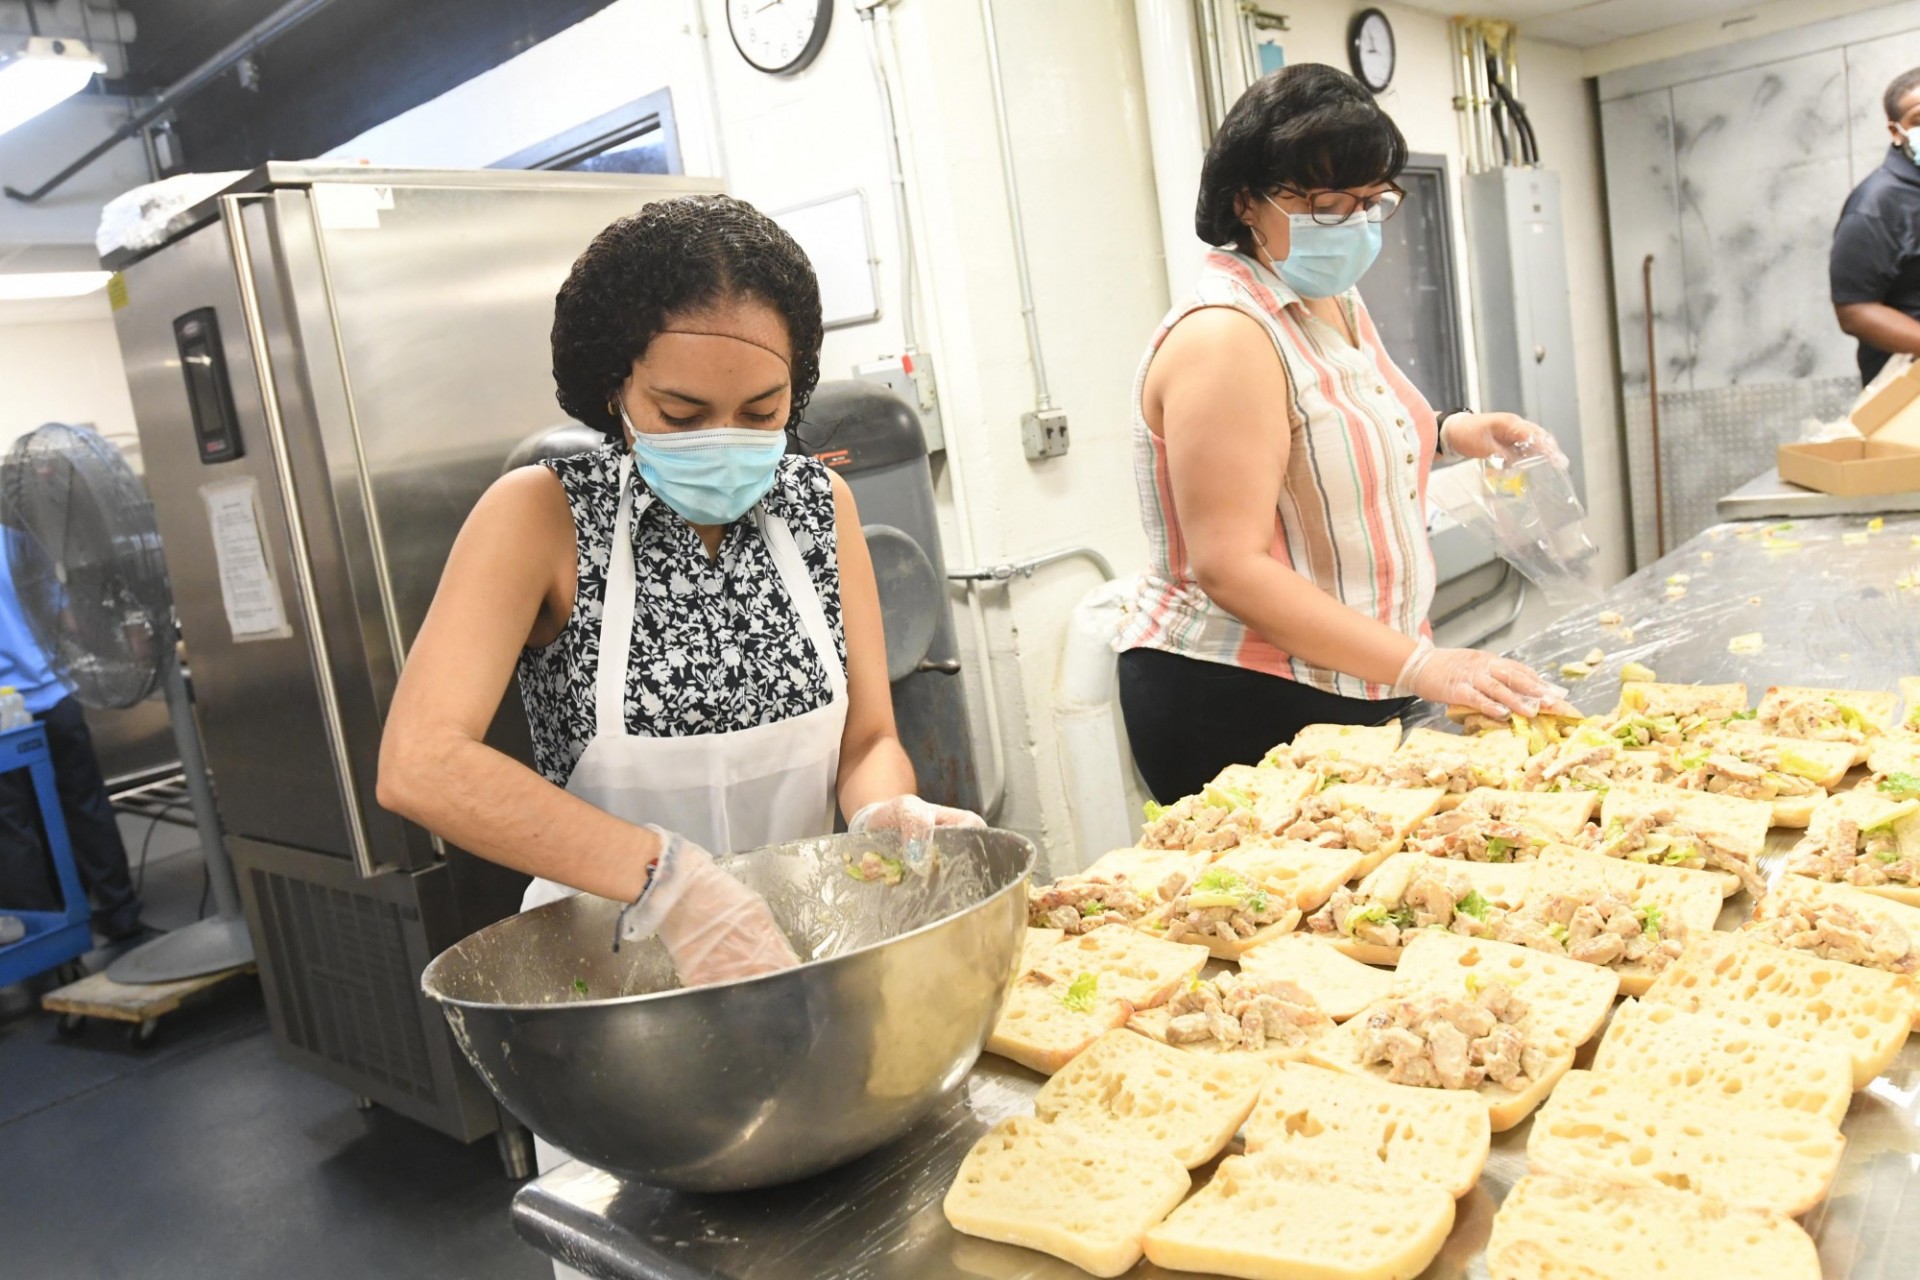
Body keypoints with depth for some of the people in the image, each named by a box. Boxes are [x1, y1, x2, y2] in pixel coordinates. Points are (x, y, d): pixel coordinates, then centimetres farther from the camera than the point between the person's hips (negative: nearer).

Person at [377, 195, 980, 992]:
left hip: (803, 947, 4)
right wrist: (671, 879, -31)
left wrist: (883, 812, -19)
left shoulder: (821, 505, 1)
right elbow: (417, 765, -23)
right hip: (611, 959, -3)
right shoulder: (541, 516, -11)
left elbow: (868, 740, 3)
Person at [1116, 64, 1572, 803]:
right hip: (1244, 711, -9)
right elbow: (1230, 568, -26)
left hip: (1358, 689, 9)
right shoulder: (1225, 338, -20)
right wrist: (1421, 665, -27)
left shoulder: (1338, 304, 10)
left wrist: (1445, 434, 9)